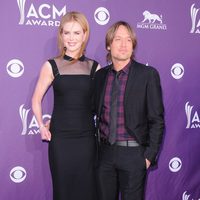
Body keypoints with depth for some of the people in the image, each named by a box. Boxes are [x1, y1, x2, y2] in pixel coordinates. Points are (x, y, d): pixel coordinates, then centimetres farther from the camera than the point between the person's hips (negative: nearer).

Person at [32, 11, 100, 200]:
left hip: (87, 138, 1)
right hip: (60, 138, -1)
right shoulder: (52, 66, -1)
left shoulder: (93, 67, 3)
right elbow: (36, 100, 6)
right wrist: (41, 126, -3)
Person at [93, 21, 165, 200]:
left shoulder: (148, 74, -7)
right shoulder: (100, 75, 5)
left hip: (133, 153, -3)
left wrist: (150, 156, -9)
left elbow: (156, 120, -7)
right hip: (105, 152, 4)